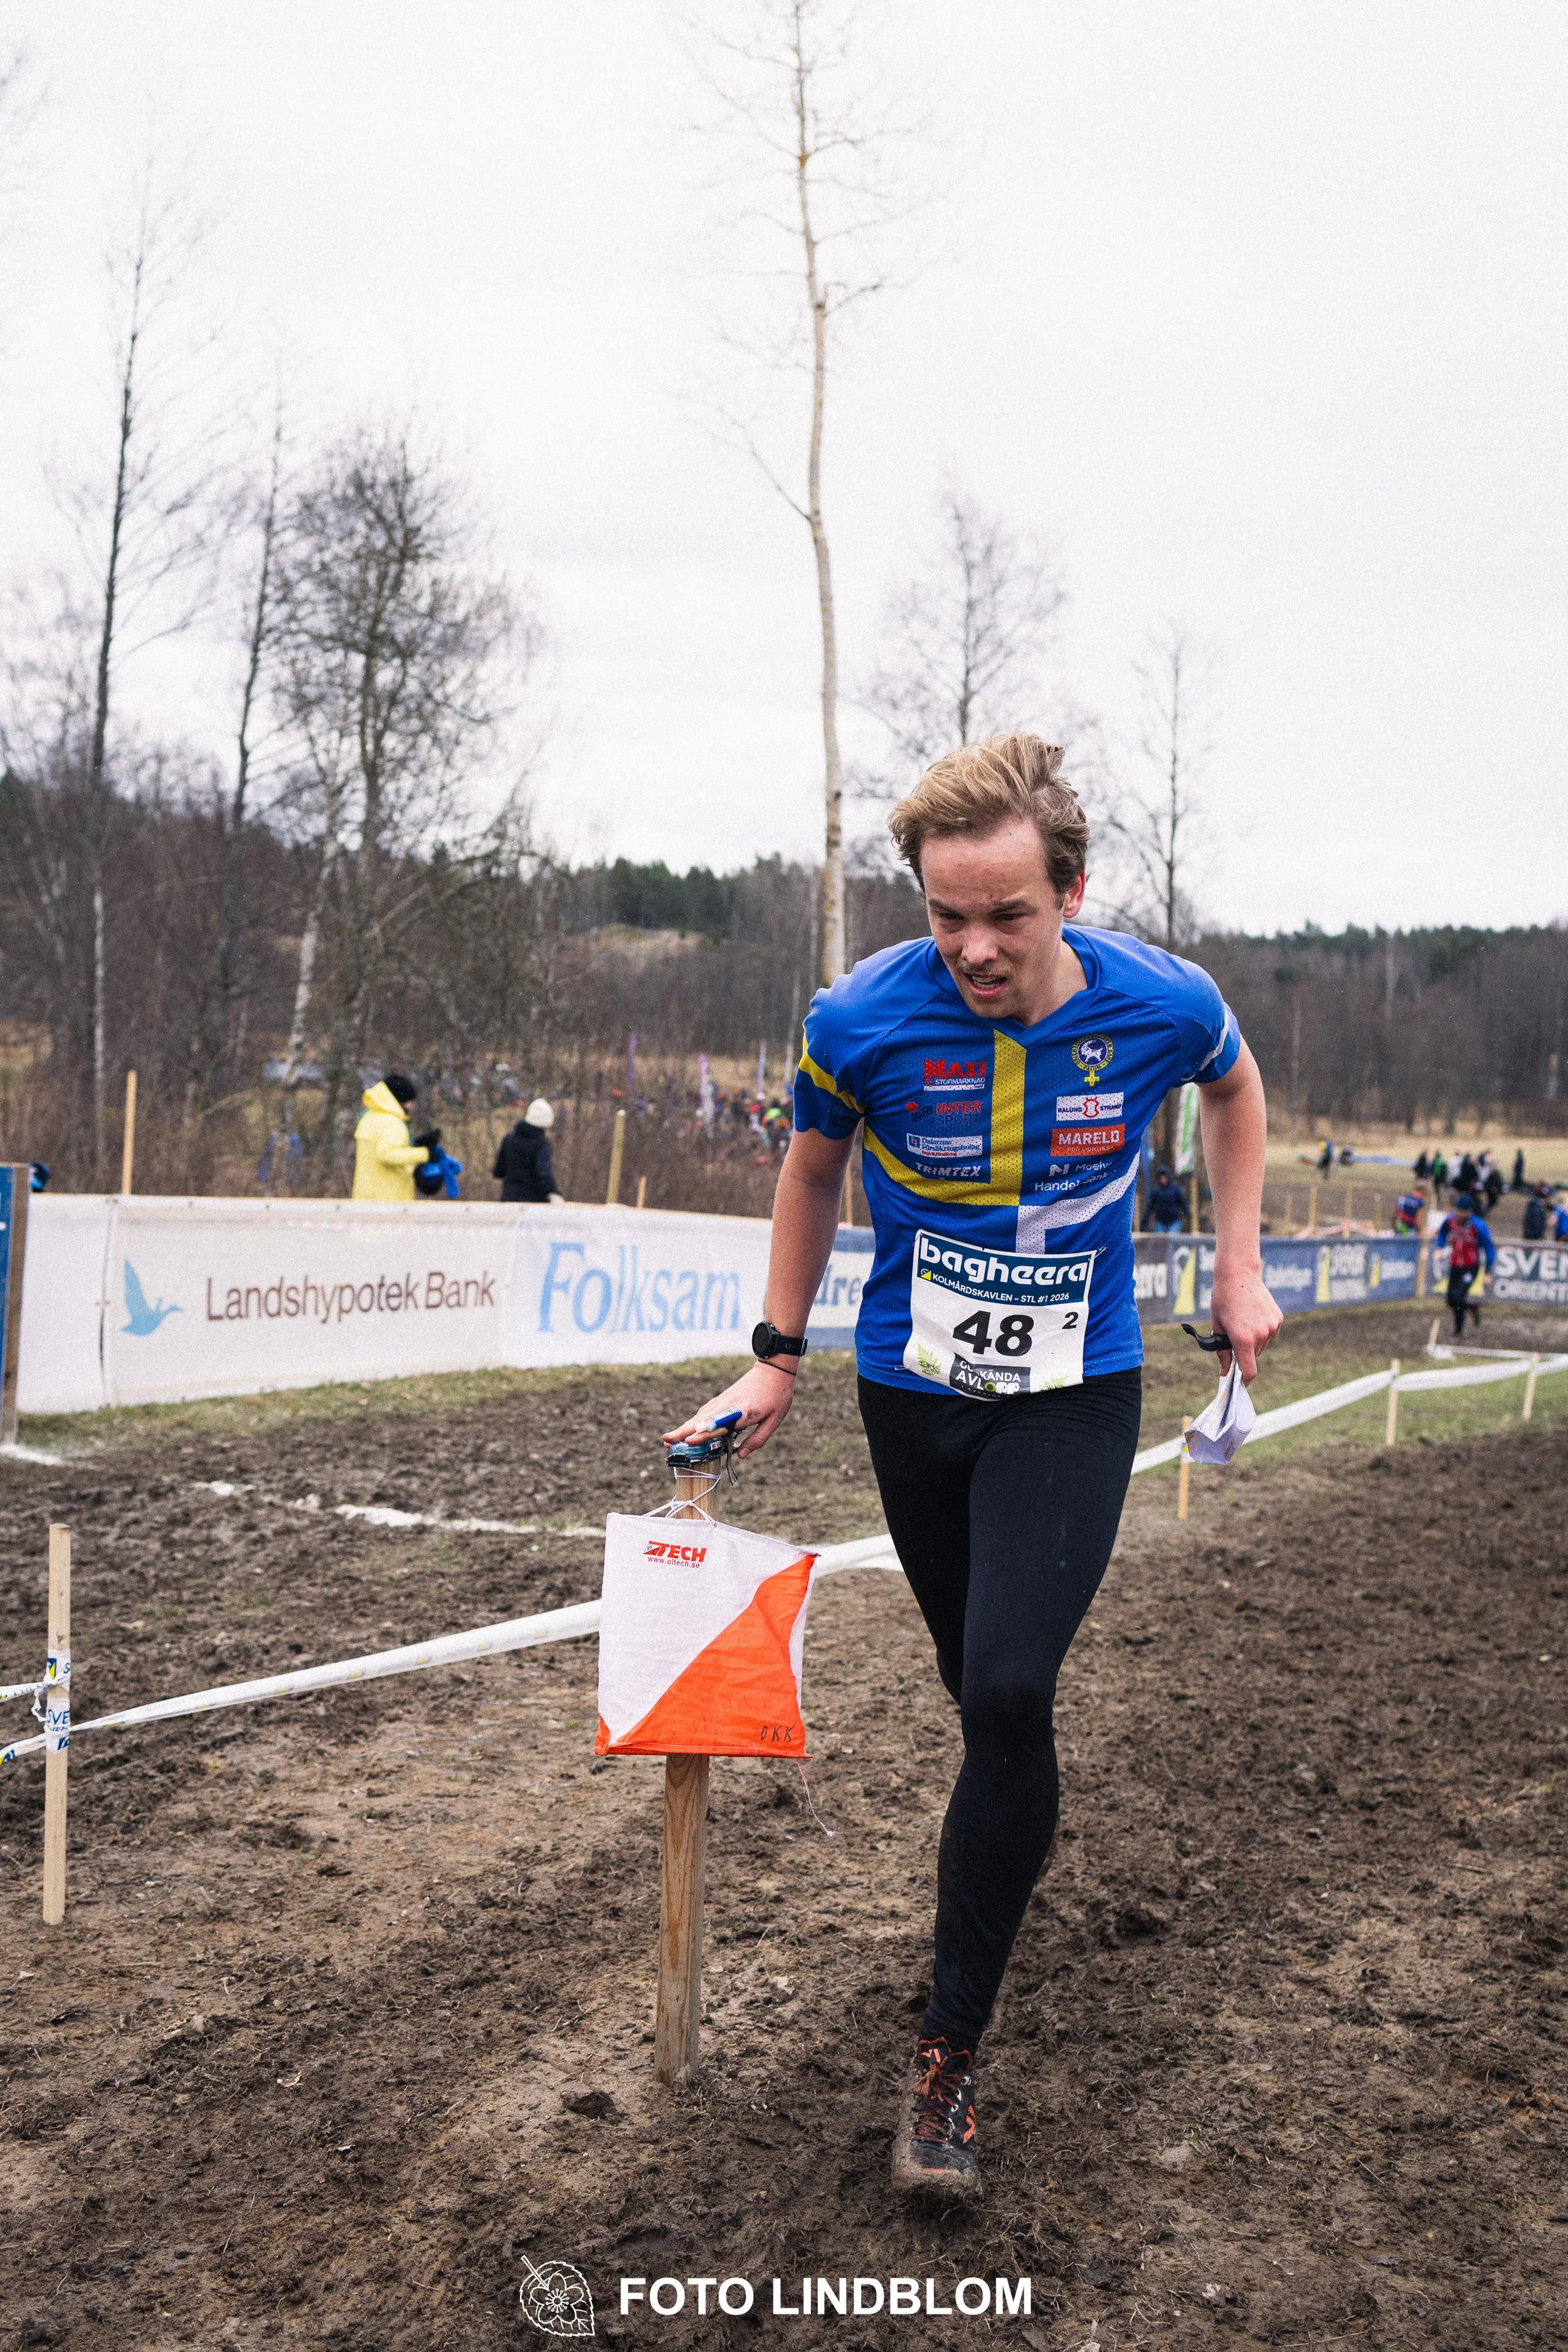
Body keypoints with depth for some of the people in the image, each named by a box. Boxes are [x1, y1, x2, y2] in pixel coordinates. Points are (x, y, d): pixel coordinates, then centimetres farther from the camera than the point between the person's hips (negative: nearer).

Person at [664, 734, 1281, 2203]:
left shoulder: (1163, 1007, -15)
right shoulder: (863, 1020, -16)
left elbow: (1235, 1087, 11)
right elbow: (814, 1166, 6)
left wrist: (1239, 1268, 7)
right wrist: (776, 1357, 6)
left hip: (1075, 1398, -1)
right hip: (912, 1397, 2)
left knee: (1008, 1692, -17)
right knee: (985, 1695, 12)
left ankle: (951, 2051, -5)